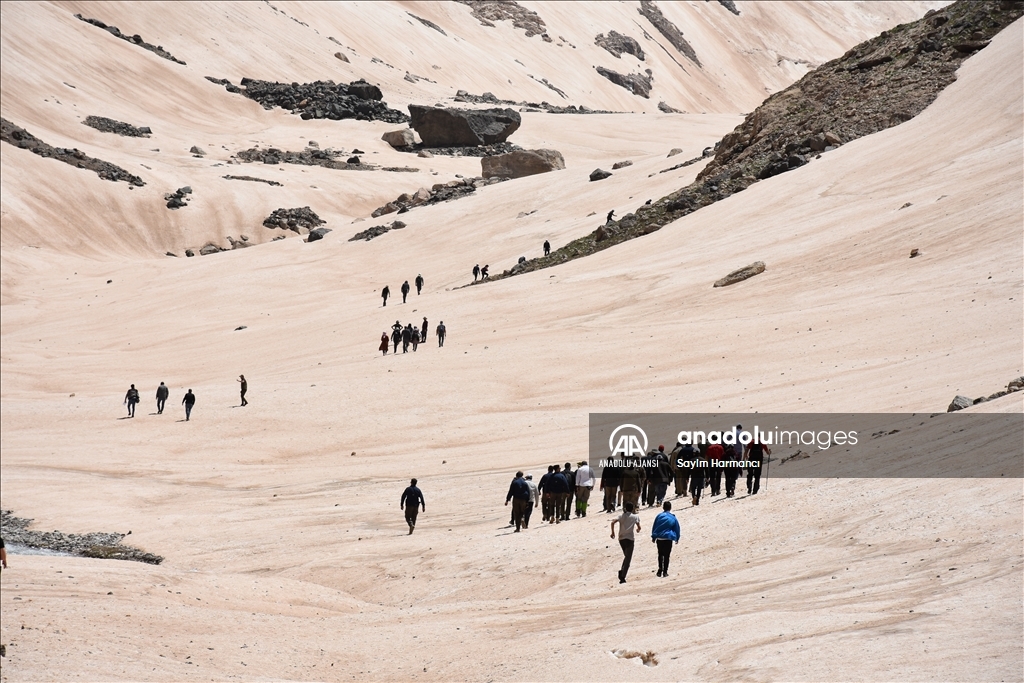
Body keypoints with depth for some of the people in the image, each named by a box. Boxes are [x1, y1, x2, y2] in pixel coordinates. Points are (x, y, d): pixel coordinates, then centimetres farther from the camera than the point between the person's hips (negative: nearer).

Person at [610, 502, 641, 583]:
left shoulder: (621, 516, 7)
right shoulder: (635, 516, 2)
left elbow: (613, 522, -8)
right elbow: (639, 527, 2)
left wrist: (613, 532, 2)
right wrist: (637, 529, 25)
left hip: (621, 538, 4)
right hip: (630, 538, -4)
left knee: (626, 556, 23)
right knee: (628, 559, -2)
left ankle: (621, 570, 2)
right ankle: (622, 577, -13)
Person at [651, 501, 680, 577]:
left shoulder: (659, 516, 0)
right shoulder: (673, 518, -2)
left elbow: (654, 527, 5)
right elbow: (677, 529, 7)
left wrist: (653, 537, 14)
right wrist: (677, 538, 19)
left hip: (659, 539, 2)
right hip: (668, 539, -1)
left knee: (660, 554, 15)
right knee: (666, 556, 3)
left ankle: (660, 570, 12)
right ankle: (665, 571, 2)